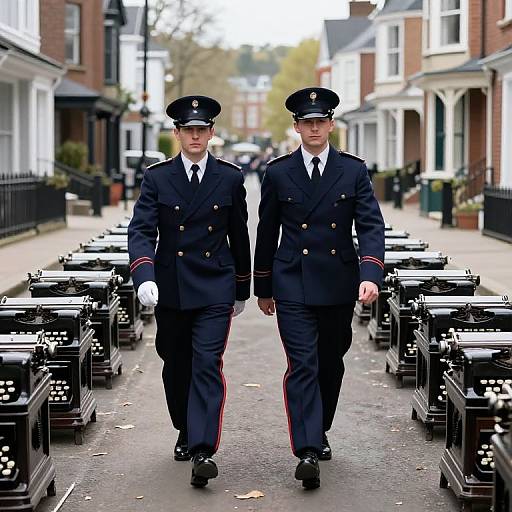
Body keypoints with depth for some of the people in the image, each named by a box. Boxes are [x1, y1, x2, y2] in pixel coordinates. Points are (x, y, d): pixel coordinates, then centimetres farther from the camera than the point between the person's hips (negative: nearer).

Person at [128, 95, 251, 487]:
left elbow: (239, 236, 9)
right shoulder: (157, 177, 0)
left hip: (214, 288, -1)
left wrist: (242, 289, 14)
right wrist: (144, 277, -26)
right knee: (176, 366, 14)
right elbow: (141, 231, -9)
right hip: (170, 288, 2)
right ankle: (187, 432, 36)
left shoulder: (230, 178, 2)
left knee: (207, 364, -13)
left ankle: (203, 451, -18)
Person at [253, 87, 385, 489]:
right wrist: (263, 288, 12)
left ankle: (318, 432, 34)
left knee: (331, 364, 14)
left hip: (339, 285, 2)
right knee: (303, 366, -11)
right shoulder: (278, 173, 2)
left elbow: (371, 225, -5)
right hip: (293, 286, -2)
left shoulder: (354, 170, 2)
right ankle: (308, 452, -16)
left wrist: (370, 274, -20)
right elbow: (267, 233, 9)